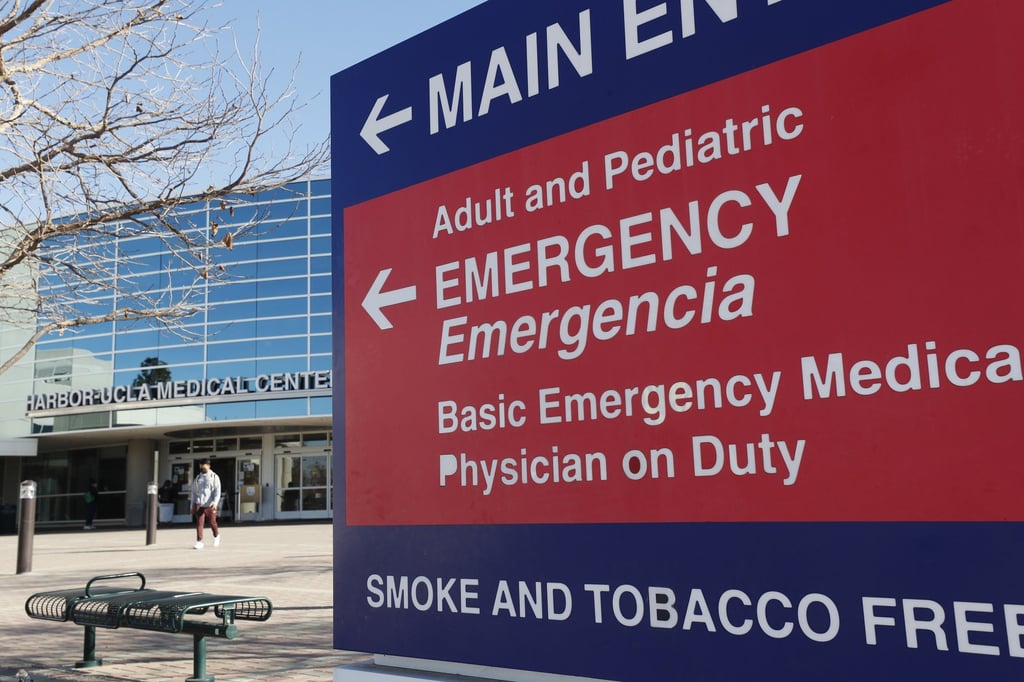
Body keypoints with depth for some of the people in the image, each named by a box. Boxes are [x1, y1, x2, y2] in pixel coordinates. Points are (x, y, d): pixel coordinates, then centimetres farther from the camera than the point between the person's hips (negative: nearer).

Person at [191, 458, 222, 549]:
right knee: (199, 523, -8)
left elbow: (217, 491, -7)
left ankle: (216, 536, 33)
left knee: (212, 522, 7)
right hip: (199, 504, 3)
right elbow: (194, 492, 18)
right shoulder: (198, 478, 13)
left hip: (210, 505, -2)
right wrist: (193, 506, 14)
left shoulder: (214, 477, 2)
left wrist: (215, 503, -21)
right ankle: (199, 542, -7)